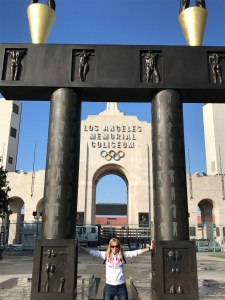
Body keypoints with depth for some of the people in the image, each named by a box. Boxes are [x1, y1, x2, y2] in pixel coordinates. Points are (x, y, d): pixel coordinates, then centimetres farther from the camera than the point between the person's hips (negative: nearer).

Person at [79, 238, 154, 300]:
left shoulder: (123, 254, -2)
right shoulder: (105, 254, -4)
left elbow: (136, 252, -6)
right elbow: (92, 252, -9)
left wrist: (149, 249, -13)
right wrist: (79, 247, -18)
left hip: (121, 286, 0)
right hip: (109, 286, 0)